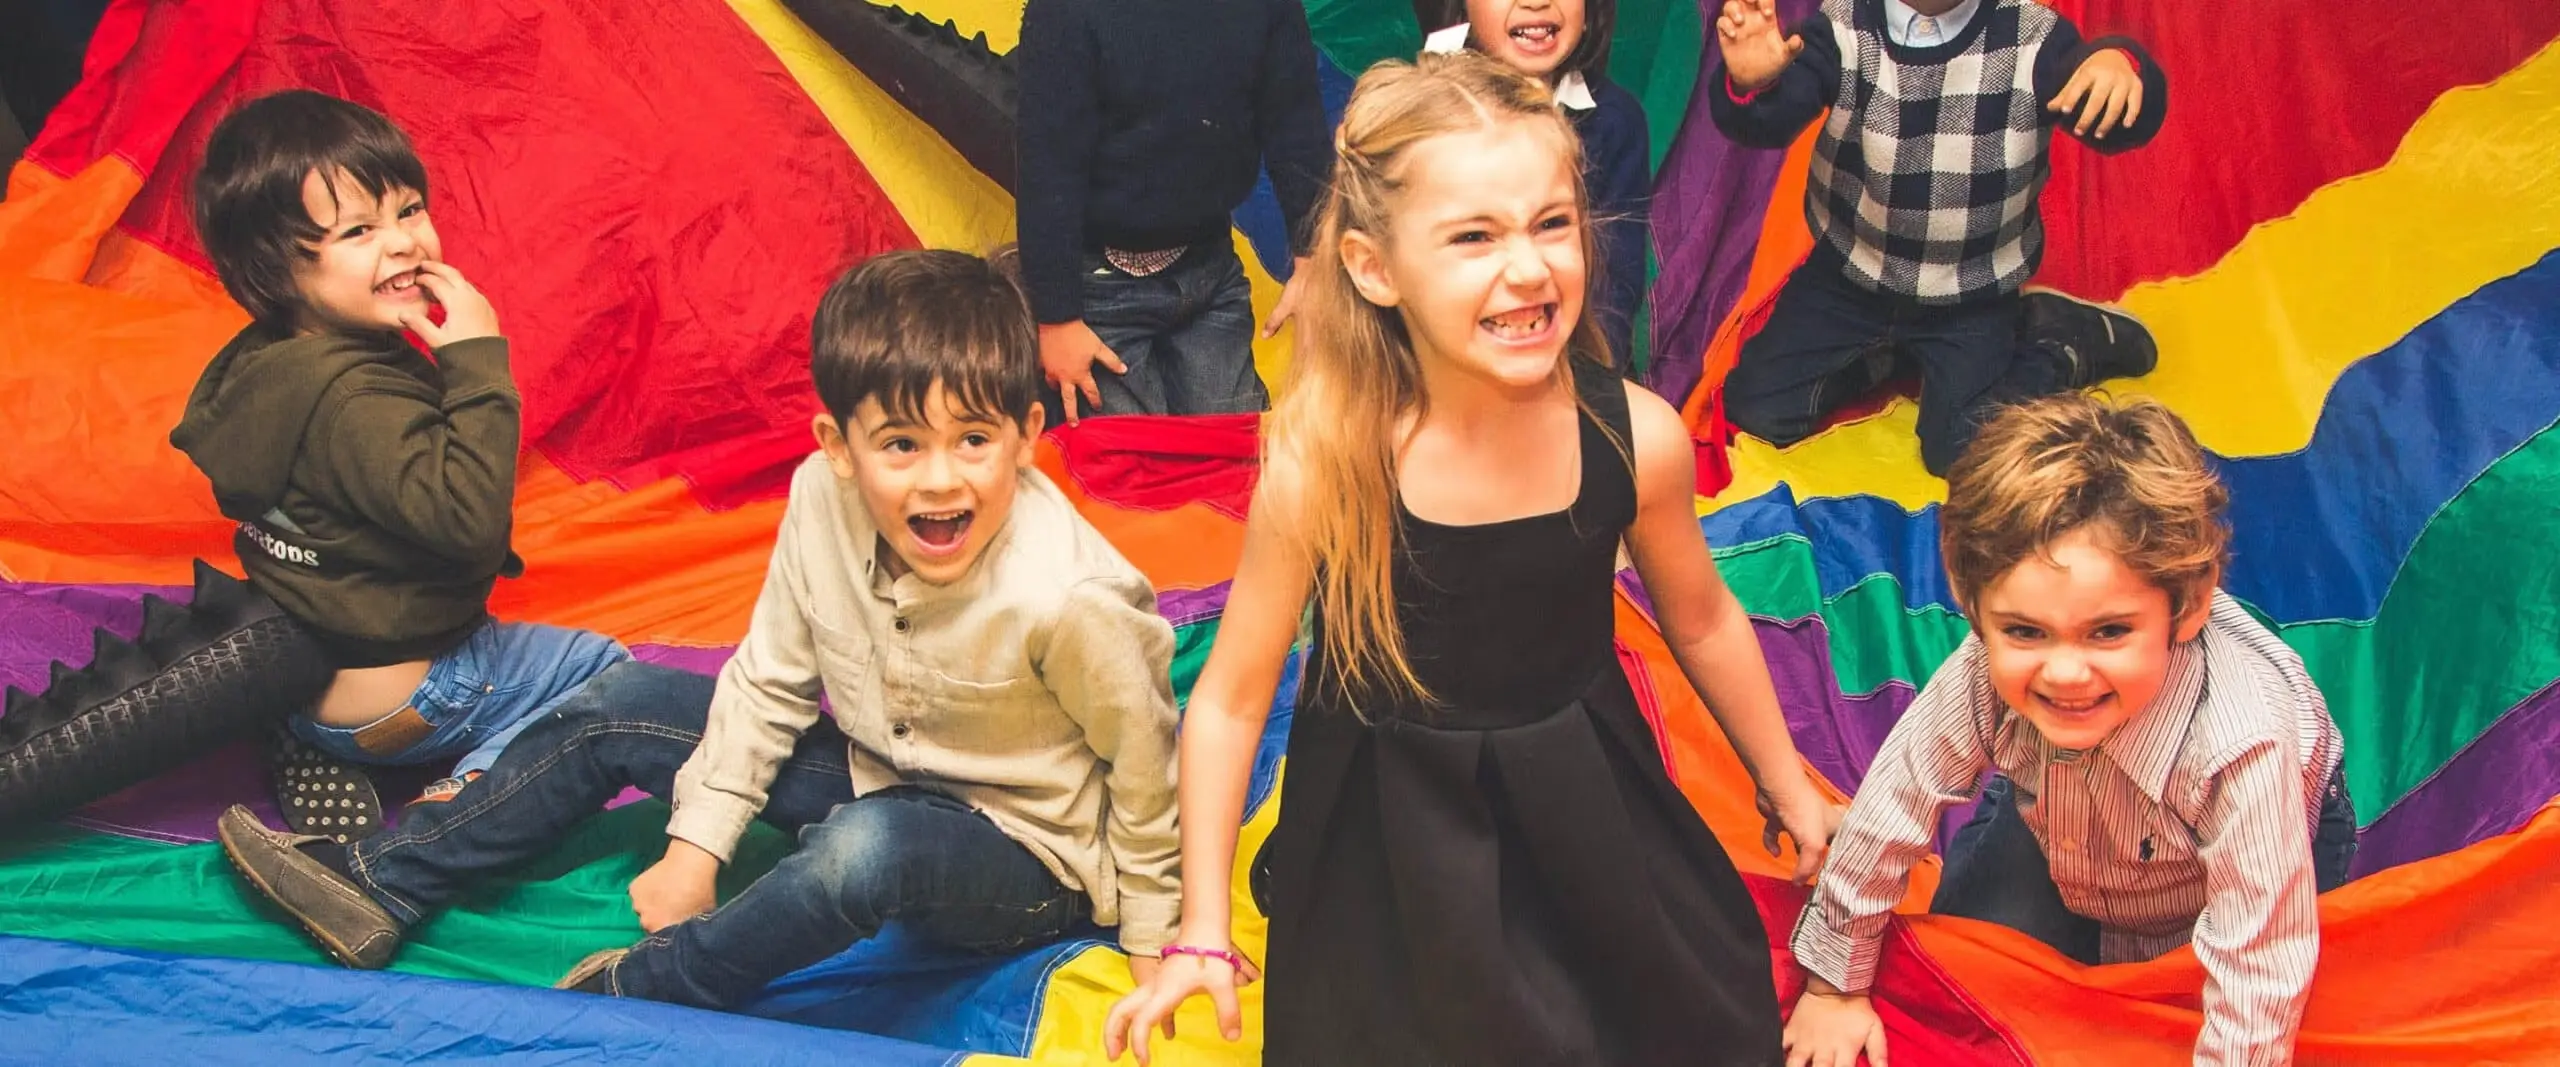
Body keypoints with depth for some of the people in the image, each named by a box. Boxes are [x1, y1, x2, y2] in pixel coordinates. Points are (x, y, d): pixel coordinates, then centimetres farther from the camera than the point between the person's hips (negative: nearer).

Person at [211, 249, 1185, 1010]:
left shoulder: (1067, 598, -34)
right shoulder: (824, 499, -17)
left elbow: (1145, 756, -18)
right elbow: (768, 680, -3)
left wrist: (1149, 931, -8)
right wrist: (697, 843, -2)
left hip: (1023, 855, -6)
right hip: (879, 776, 7)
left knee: (865, 847, -39)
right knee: (630, 706, 5)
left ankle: (620, 995, -16)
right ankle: (380, 890, 14)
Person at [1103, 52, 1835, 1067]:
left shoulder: (1636, 437, -20)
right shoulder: (1320, 467, -26)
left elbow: (1703, 623, 1)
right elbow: (1232, 698, -14)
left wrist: (1788, 789, 14)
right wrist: (1203, 935, -10)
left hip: (1581, 799, 3)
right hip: (1390, 830, -2)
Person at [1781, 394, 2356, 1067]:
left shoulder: (2243, 748, -45)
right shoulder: (1985, 674, -36)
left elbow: (2258, 988, -38)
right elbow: (1890, 806, -19)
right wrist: (1834, 985, -6)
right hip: (2056, 845, 3)